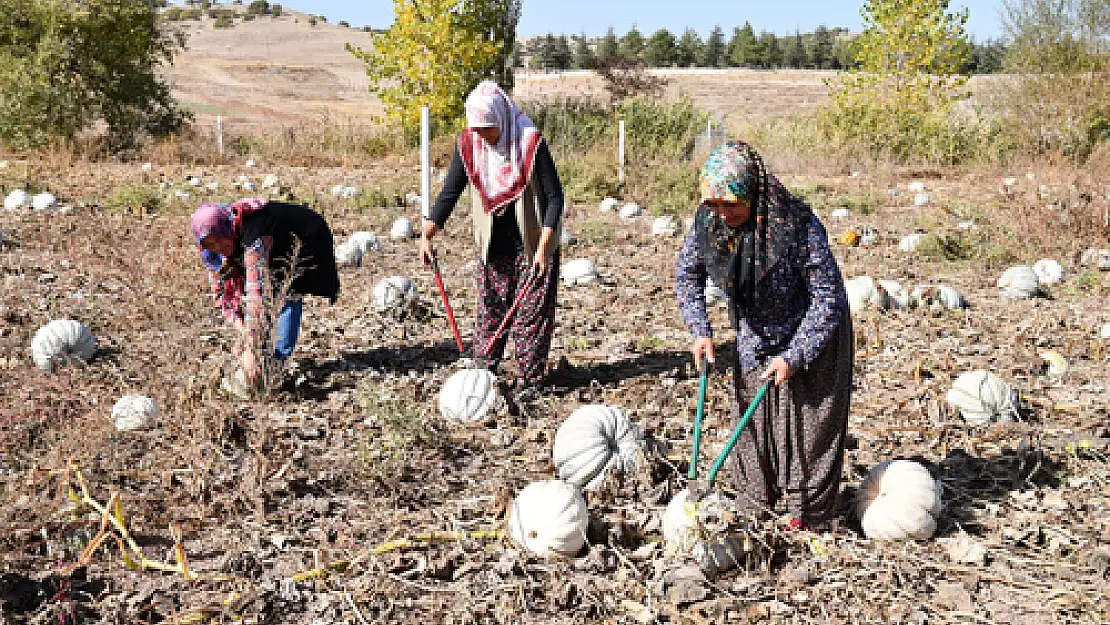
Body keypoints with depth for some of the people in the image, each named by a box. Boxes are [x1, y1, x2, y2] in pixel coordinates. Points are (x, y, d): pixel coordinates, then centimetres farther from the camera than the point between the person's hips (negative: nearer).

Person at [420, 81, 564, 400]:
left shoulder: (530, 142, -18)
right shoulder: (468, 144, -6)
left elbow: (555, 196, -15)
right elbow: (449, 193, -2)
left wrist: (544, 245, -22)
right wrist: (427, 233, -13)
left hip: (532, 244, -4)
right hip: (493, 245, 4)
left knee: (531, 313, 1)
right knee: (489, 309, 6)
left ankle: (530, 381, 8)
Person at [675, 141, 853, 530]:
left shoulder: (798, 227, -33)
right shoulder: (708, 220, -17)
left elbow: (829, 297, -25)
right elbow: (686, 273, 3)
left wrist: (794, 357, -24)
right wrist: (700, 331, -7)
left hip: (810, 336, -5)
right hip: (754, 338, 5)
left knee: (807, 422, 1)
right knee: (751, 417, 11)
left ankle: (806, 514, 16)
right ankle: (754, 506, 27)